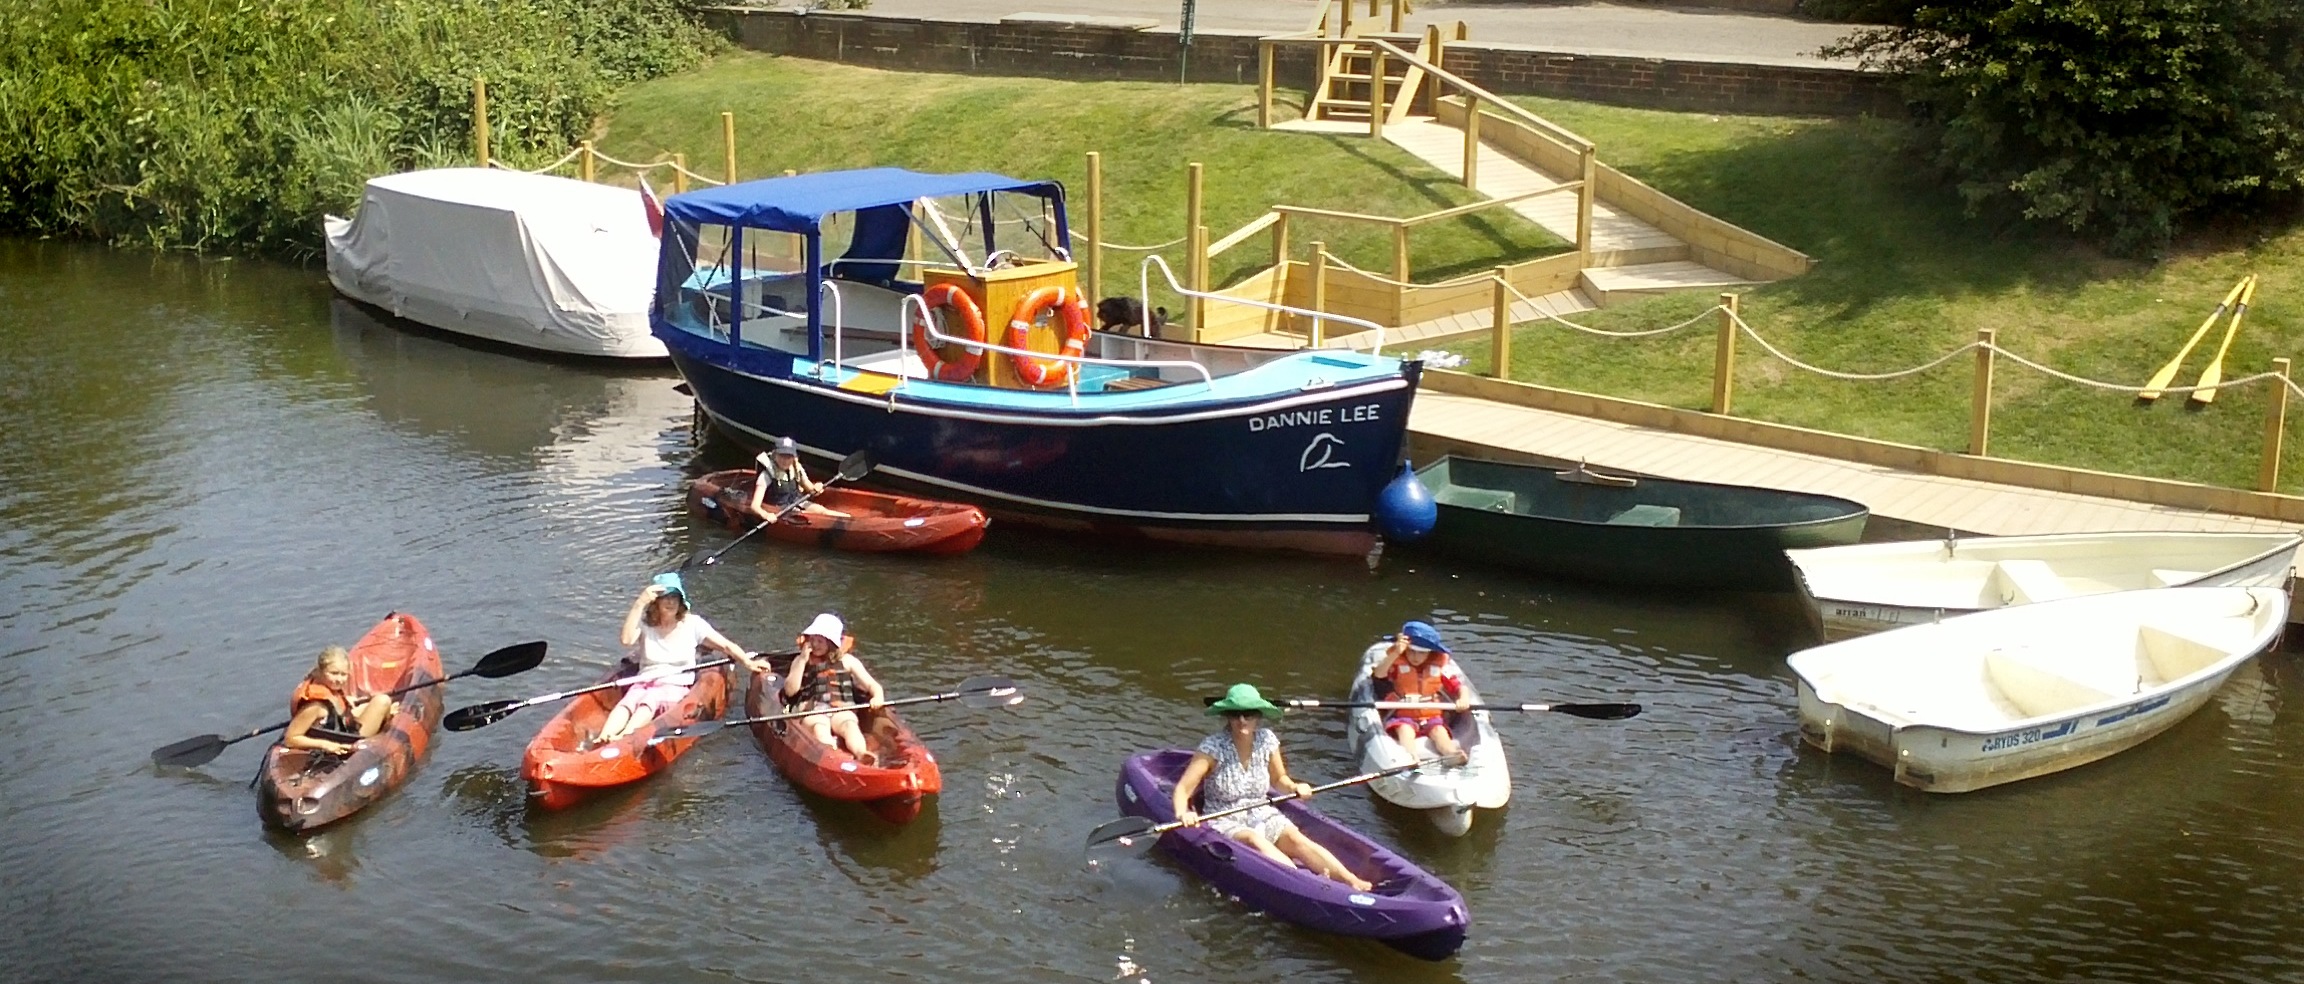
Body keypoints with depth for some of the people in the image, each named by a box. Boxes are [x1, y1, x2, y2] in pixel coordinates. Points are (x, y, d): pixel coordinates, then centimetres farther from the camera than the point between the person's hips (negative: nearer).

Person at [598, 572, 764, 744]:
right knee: (626, 702, -32)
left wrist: (748, 662, -15)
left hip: (675, 687, -2)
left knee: (650, 700, -35)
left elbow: (726, 645, 2)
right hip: (643, 683, 2)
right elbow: (627, 640, -14)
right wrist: (639, 603, -16)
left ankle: (624, 738, -61)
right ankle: (601, 739, -56)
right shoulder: (644, 624, 8)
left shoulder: (692, 623, 5)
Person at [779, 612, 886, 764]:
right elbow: (790, 690, 5)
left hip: (842, 709, 1)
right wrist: (802, 661, 0)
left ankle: (861, 753, -64)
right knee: (819, 727, -36)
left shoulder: (847, 660, 16)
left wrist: (878, 697, -14)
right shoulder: (800, 661, 19)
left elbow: (872, 684, 10)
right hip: (811, 711, -1)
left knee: (849, 724, -35)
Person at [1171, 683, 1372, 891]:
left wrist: (1294, 787, -5)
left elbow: (1278, 777, 16)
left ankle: (1352, 881, -41)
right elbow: (1183, 788, -17)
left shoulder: (1267, 740, -1)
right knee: (1255, 840, -34)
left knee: (1295, 838, -25)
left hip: (1261, 815, 3)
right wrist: (1182, 813, -37)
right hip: (1224, 822, -3)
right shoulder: (1213, 747, -14)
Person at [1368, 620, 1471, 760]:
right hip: (1403, 717, -2)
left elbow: (1459, 685, 7)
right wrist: (1395, 653, -35)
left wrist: (1463, 698, -17)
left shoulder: (1441, 665, 5)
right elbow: (1379, 674, -22)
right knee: (1405, 730, -35)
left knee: (1439, 731, -30)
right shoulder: (1397, 662, -3)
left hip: (1433, 717, 2)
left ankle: (1451, 753, -60)